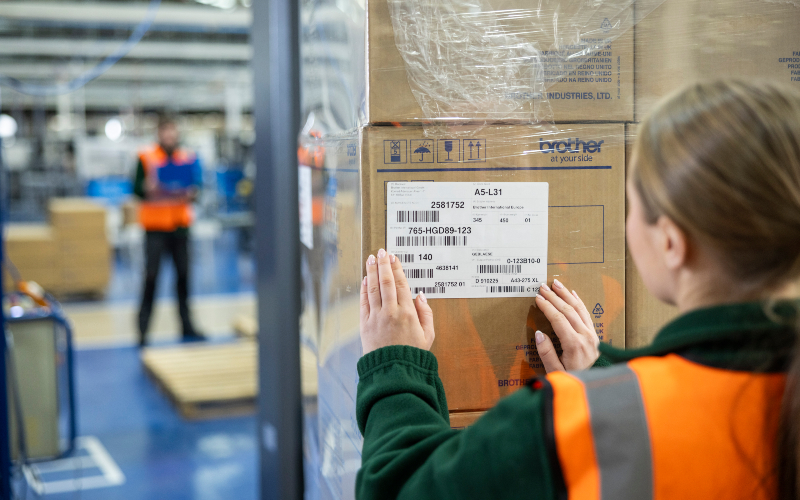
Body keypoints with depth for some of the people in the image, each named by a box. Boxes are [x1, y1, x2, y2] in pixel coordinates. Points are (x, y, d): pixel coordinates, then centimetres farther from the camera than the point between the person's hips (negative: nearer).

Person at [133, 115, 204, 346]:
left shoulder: (188, 158, 8)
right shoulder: (146, 158, -2)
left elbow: (196, 185, 10)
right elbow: (137, 188, -6)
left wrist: (191, 193, -11)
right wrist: (147, 188, -27)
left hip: (180, 224, 4)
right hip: (155, 226, -3)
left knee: (183, 274, 8)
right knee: (151, 275, -4)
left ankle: (187, 326, 18)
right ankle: (143, 329, 3)